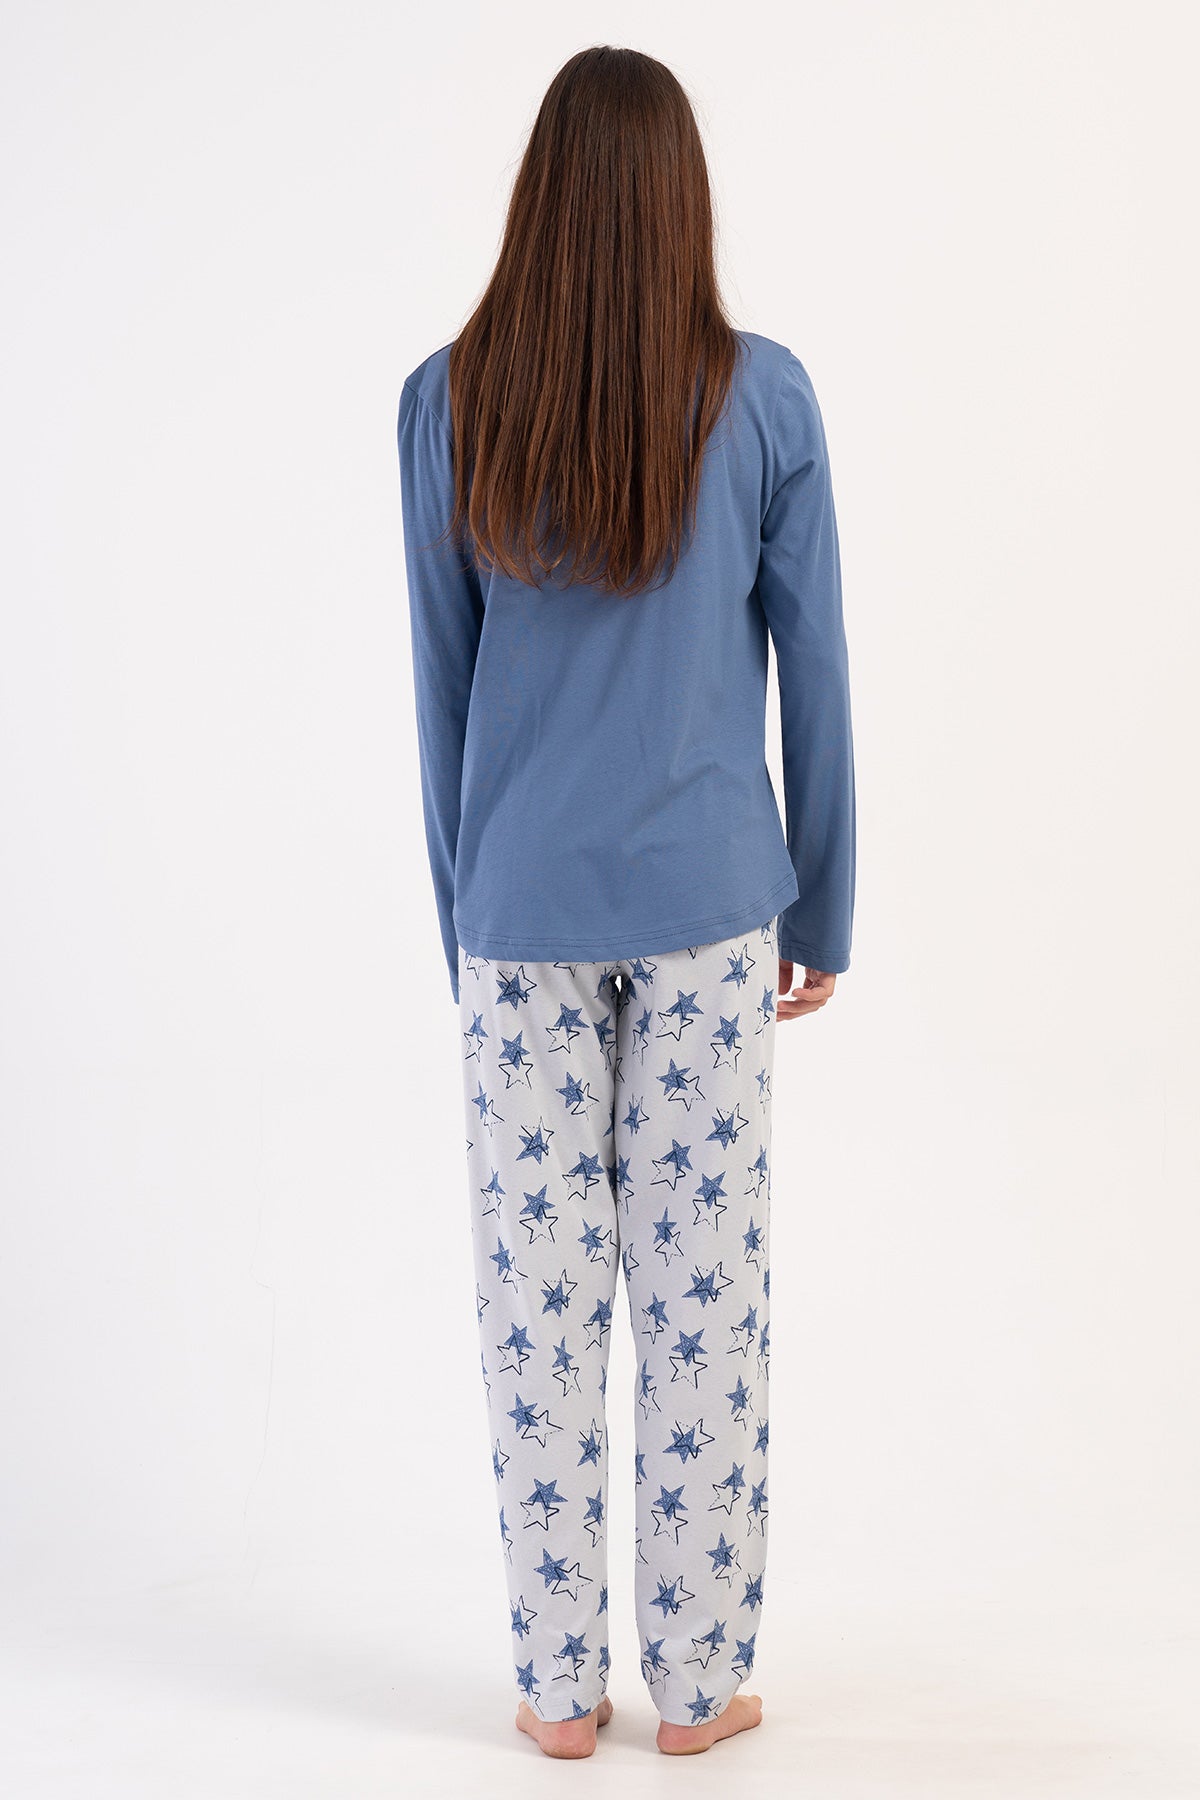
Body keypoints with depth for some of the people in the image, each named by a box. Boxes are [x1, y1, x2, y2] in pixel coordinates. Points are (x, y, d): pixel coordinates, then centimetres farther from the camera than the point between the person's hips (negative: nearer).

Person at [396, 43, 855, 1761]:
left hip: (522, 908, 1)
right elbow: (815, 672, -2)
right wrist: (823, 911, 9)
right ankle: (699, 1678, 17)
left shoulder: (447, 401, -3)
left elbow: (441, 684, 2)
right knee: (705, 1289, 7)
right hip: (709, 905, -1)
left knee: (541, 1288, 8)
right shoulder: (764, 396, -6)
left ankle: (561, 1683, 17)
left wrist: (465, 915, 12)